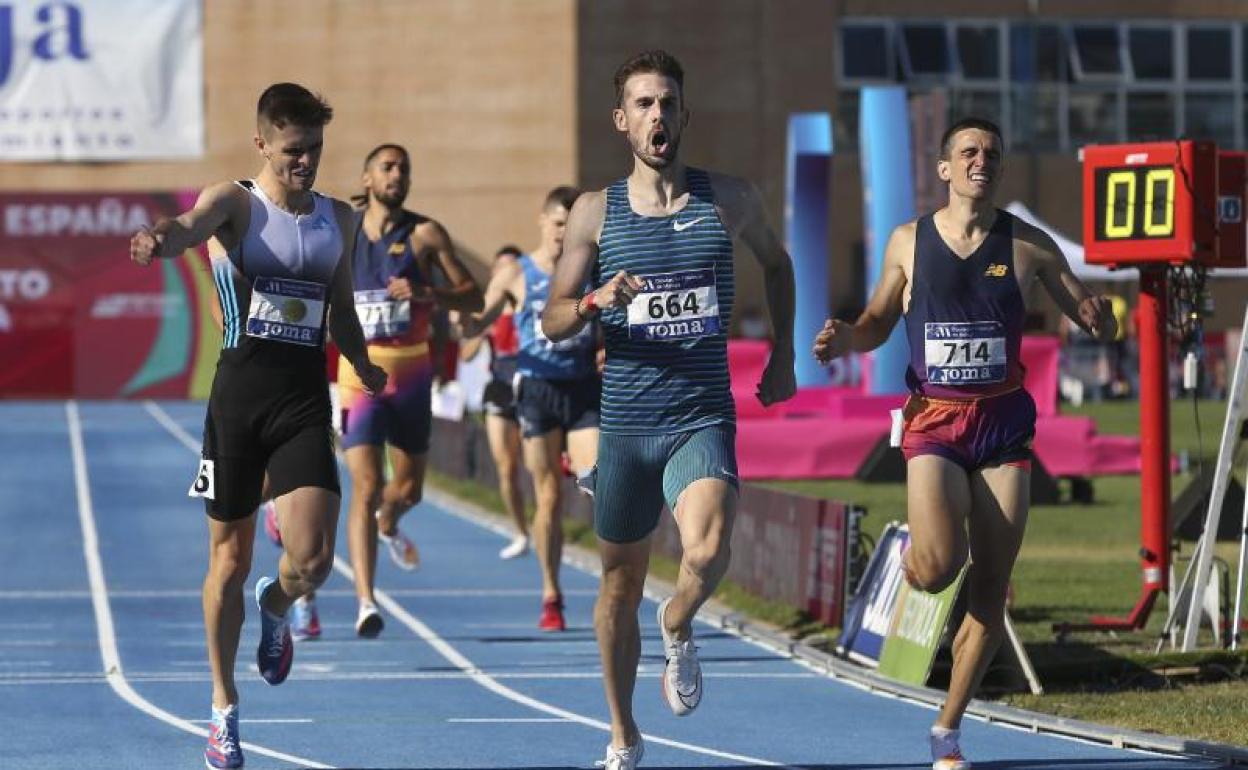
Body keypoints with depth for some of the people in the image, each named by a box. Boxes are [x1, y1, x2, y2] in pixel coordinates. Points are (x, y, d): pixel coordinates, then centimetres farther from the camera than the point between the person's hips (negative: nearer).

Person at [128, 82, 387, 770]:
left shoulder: (338, 217, 11)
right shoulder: (236, 202, -4)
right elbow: (193, 224, -29)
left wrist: (363, 365, 18)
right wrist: (161, 240, -49)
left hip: (305, 399, 3)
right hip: (239, 395, -3)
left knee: (313, 559, -11)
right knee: (230, 559, 6)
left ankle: (276, 607, 27)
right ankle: (224, 710, 20)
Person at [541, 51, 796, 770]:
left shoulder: (731, 199, 2)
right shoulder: (596, 212, 1)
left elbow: (776, 261, 23)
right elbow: (552, 321, 3)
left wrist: (783, 355, 16)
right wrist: (595, 301, -19)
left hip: (703, 418, -1)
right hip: (624, 422, 1)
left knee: (707, 554, -27)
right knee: (620, 583, 12)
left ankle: (678, 631, 8)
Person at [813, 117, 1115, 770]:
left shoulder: (1029, 246, 2)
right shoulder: (909, 242, 3)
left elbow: (1095, 320, 8)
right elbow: (879, 321, 16)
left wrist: (1097, 318, -16)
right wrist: (847, 339, -6)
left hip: (1004, 423, 1)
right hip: (935, 422, -1)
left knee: (990, 588, 1)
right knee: (937, 569, -24)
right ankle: (914, 554, 15)